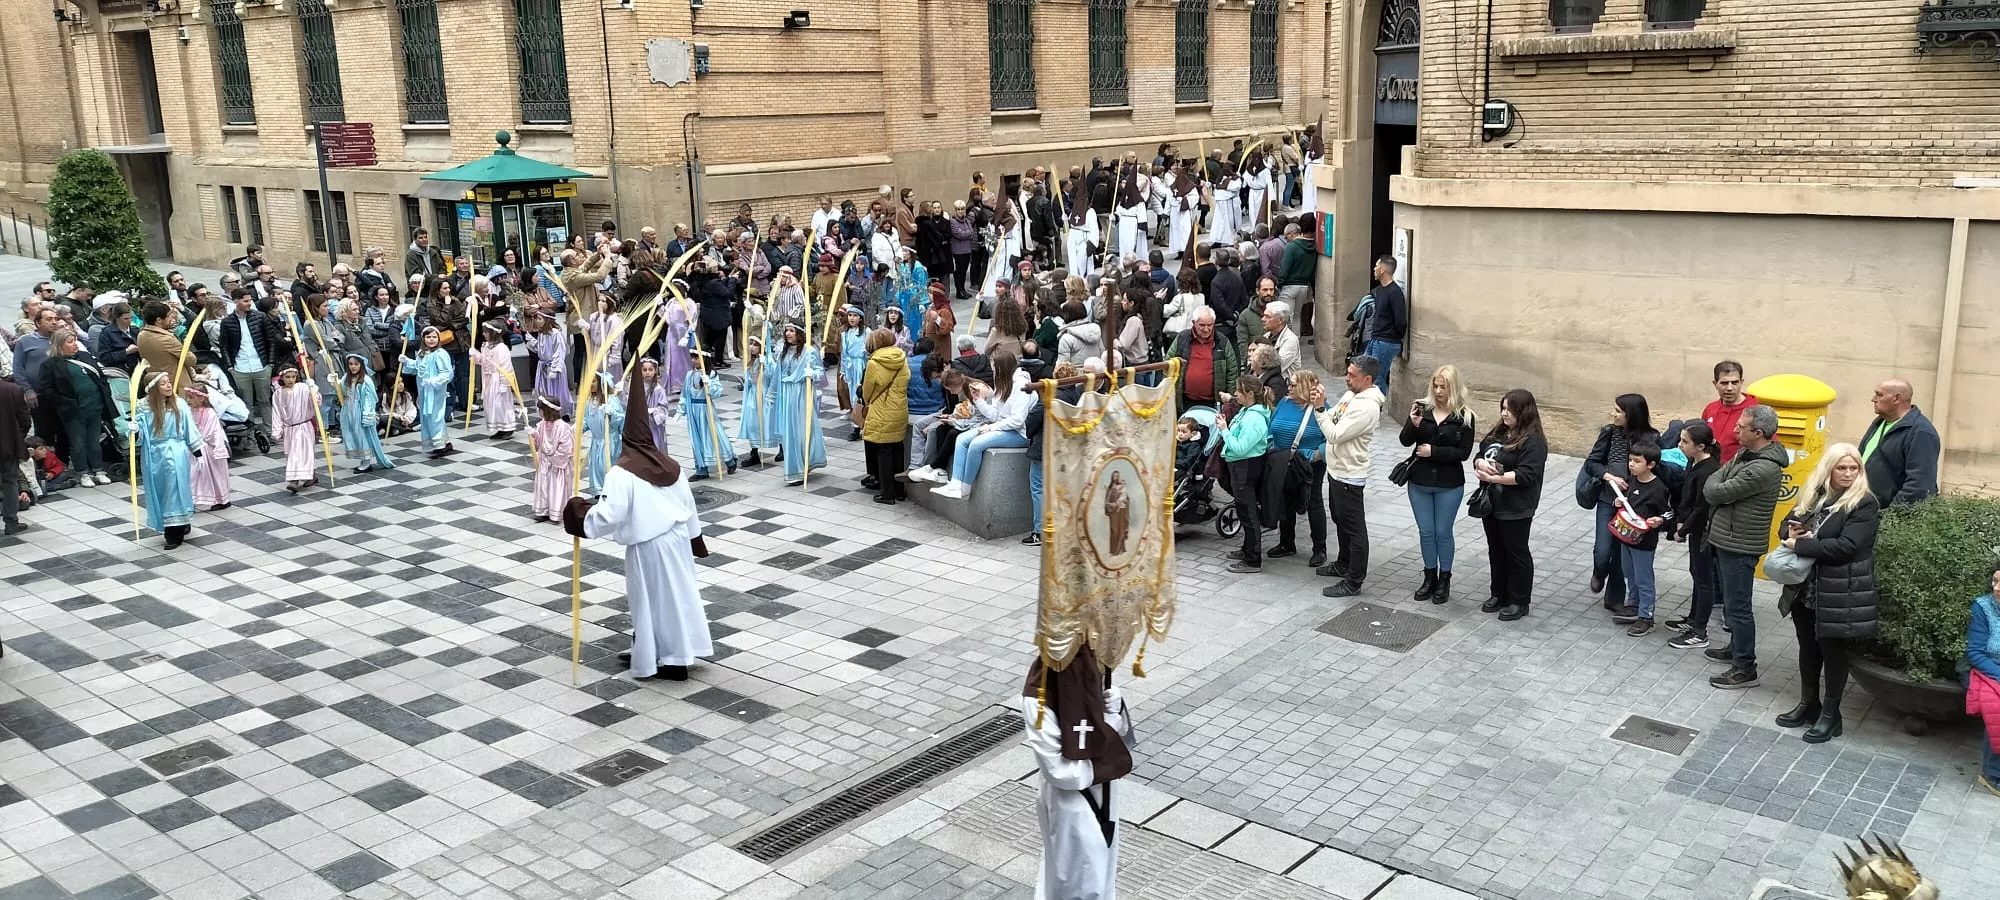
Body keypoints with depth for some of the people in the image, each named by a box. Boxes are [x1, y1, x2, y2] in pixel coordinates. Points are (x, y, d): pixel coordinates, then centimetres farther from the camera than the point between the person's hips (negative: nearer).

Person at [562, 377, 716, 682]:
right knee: (675, 594, 17)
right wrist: (694, 537, 23)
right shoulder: (667, 463, 4)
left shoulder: (622, 473, -17)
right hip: (677, 536, 7)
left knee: (655, 599, 7)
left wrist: (577, 511, -7)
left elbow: (609, 516, -23)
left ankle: (672, 661, 15)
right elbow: (688, 503, 11)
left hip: (648, 545, -7)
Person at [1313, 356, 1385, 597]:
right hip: (1337, 470, 10)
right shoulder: (1351, 395, 7)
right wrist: (1321, 404, -5)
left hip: (1349, 475, -10)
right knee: (1341, 522, 24)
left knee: (1354, 528, -2)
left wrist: (1320, 408, -20)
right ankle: (1343, 564, 41)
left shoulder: (1367, 407, -24)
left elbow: (1335, 435, -25)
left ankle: (1354, 582, 4)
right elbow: (1333, 422, 13)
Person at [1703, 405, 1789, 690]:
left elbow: (1715, 491, -19)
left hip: (1740, 546, -10)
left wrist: (1714, 485, 0)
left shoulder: (1763, 469, -25)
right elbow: (1711, 487, 13)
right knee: (1730, 600, 23)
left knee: (1737, 607, -1)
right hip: (1726, 539, 10)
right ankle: (1736, 648, 39)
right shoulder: (1746, 453, 6)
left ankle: (1745, 669, 7)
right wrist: (1718, 488, -6)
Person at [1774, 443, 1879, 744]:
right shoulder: (1814, 495, 6)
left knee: (1833, 652, 7)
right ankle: (1808, 704, 33)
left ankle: (1831, 714, 20)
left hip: (1839, 594, -6)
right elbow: (1788, 522, 15)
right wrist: (1791, 532, -9)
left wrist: (1800, 545, -21)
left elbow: (1845, 546, -23)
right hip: (1805, 589, 6)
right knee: (1808, 648, 18)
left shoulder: (1865, 504, -14)